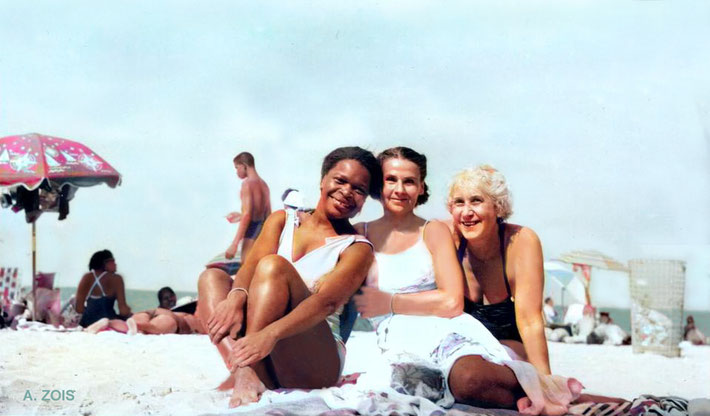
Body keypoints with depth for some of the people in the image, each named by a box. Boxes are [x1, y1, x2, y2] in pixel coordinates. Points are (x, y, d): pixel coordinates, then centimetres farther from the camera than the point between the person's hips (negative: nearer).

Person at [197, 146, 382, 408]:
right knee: (212, 276, -14)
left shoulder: (357, 249, 0)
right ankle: (244, 374, -37)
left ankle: (244, 369, -39)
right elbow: (251, 265, -3)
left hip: (317, 360, -4)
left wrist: (270, 333, -37)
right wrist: (236, 296, -29)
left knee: (273, 266, -23)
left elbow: (327, 301, -18)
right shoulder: (282, 221, 14)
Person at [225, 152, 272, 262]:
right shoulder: (263, 184, 13)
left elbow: (247, 215, -19)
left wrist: (234, 244, -21)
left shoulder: (247, 183, -11)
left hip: (252, 229, -9)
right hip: (264, 229, 9)